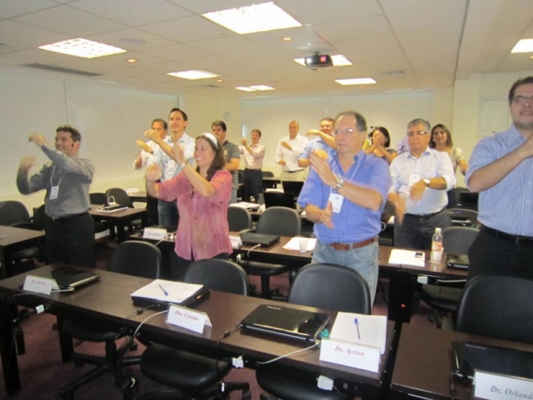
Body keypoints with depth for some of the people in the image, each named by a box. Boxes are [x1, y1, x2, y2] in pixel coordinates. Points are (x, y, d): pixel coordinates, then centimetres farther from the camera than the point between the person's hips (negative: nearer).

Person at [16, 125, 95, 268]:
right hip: (53, 226, 6)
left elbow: (68, 166, -27)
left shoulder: (85, 164, -4)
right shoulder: (49, 168, 12)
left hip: (77, 225, -6)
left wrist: (44, 145, -22)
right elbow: (26, 189, 5)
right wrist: (23, 170, -14)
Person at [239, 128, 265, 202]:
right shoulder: (245, 147, 12)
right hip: (246, 172, 4)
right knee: (245, 194, 11)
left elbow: (255, 154, -21)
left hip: (256, 173, -4)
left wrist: (246, 145, -29)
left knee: (257, 195, -2)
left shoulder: (261, 147, -1)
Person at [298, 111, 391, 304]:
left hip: (362, 254, -2)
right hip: (325, 251, 2)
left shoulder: (376, 166, -4)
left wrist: (335, 181, -30)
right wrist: (321, 215, -27)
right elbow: (309, 209, -4)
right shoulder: (320, 165, 3)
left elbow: (374, 202, -23)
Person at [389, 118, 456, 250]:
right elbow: (391, 187, 2)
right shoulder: (398, 160, 10)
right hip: (406, 220, 1)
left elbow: (450, 180, -12)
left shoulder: (441, 157, 6)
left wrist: (426, 182, -30)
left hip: (437, 220, -1)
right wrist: (397, 201, -20)